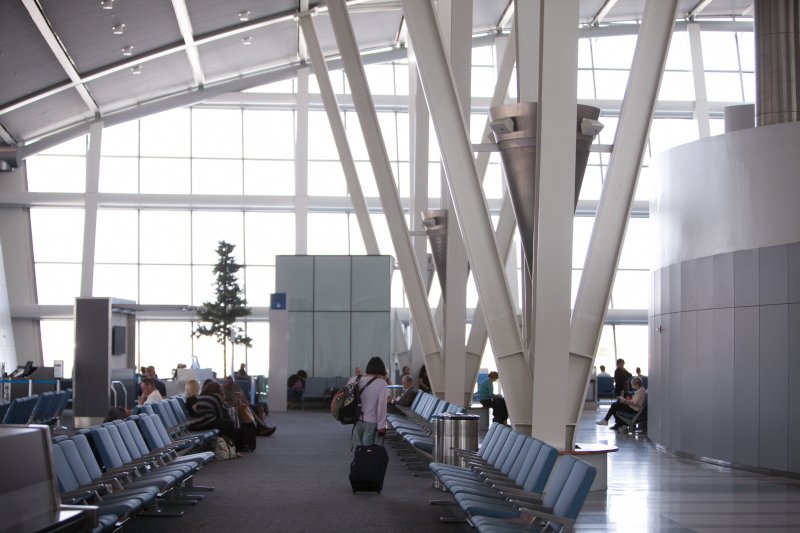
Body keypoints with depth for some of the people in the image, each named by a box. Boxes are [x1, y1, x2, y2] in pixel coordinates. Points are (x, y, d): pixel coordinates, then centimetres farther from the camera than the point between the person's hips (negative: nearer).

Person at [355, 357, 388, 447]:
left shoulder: (358, 381, 5)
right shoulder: (382, 384, -11)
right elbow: (382, 405, -14)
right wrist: (381, 426, -9)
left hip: (358, 421, 5)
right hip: (371, 422, -5)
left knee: (360, 447, 15)